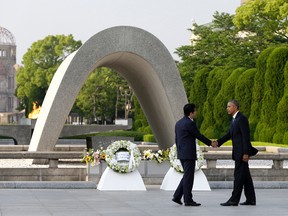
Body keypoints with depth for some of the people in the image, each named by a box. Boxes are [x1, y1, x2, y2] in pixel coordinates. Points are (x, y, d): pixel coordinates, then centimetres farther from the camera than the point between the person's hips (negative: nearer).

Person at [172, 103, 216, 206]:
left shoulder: (178, 123, 12)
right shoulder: (190, 123, -14)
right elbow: (199, 136, -8)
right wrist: (210, 143, 5)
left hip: (181, 154, 9)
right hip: (189, 154, -9)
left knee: (187, 176, 16)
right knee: (188, 177, -3)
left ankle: (177, 196, 11)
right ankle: (188, 200, 0)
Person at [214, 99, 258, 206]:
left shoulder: (242, 118, -14)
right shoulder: (234, 119, 17)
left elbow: (246, 136, -18)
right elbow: (229, 134, 15)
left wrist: (246, 153, -21)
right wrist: (218, 142, 0)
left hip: (242, 152, -10)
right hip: (238, 152, 10)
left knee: (239, 176, -7)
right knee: (245, 176, 11)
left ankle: (234, 200, -6)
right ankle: (251, 199, 14)